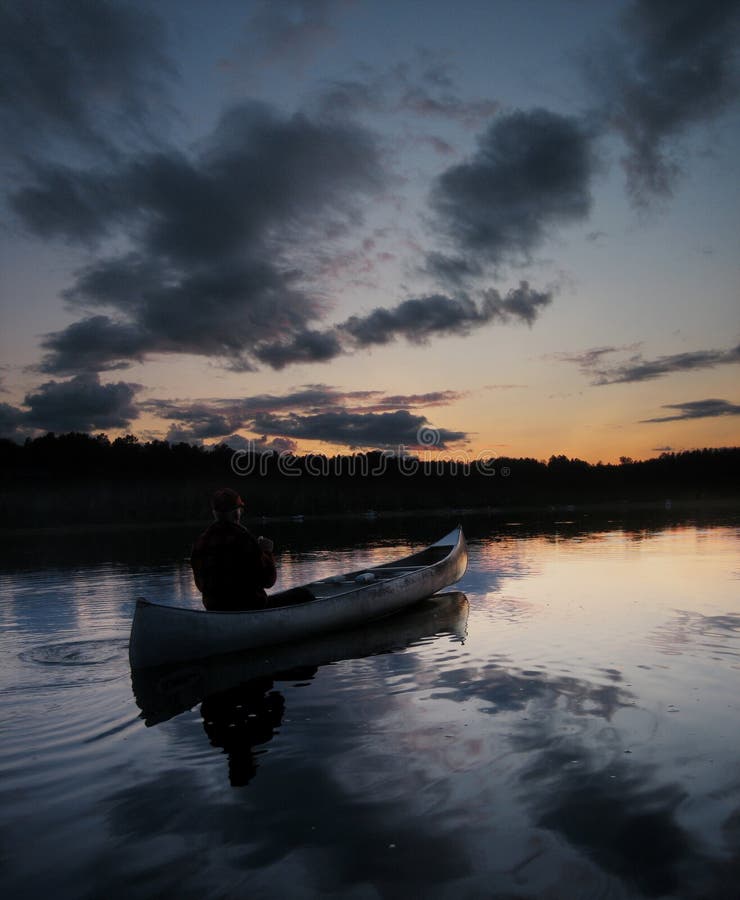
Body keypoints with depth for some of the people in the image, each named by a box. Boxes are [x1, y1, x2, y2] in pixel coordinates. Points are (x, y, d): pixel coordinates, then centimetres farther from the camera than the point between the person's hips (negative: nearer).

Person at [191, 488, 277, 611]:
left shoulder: (200, 543, 0)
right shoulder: (247, 541, -15)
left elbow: (201, 586, 9)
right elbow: (268, 581, -8)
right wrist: (267, 553, 4)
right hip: (249, 608, -6)